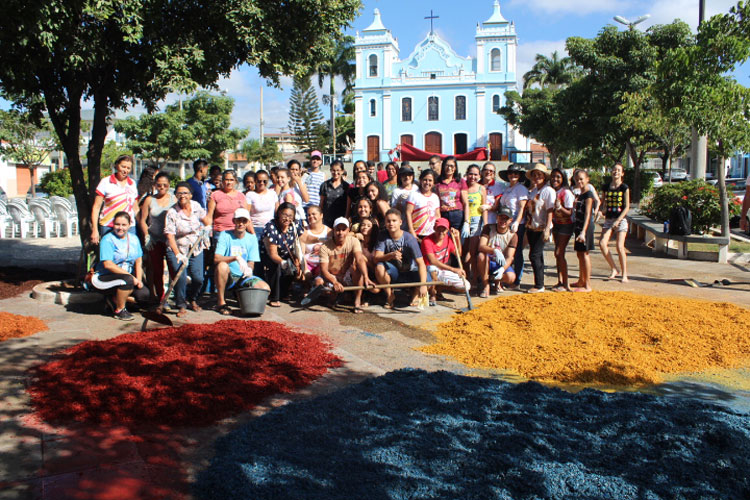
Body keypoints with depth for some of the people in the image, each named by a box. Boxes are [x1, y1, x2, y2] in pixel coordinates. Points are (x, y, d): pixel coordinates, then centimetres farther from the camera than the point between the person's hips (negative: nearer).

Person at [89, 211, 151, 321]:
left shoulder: (133, 238, 8)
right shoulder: (107, 239, -12)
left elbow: (138, 261, 10)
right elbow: (108, 265, -21)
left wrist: (139, 279, -6)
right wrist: (131, 277, -23)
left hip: (126, 275, 7)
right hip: (104, 278, -6)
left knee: (145, 295, -14)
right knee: (127, 280, -35)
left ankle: (113, 299, 11)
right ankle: (119, 310, -12)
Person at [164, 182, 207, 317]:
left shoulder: (196, 206, -2)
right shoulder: (172, 212, -14)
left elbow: (205, 219, 20)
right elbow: (170, 235, -19)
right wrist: (178, 254, -28)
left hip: (196, 249, 3)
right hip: (176, 249, -3)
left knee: (198, 278, -4)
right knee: (181, 277, -17)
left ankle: (192, 300, 25)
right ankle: (181, 305, 4)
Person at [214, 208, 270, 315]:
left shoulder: (252, 238, 5)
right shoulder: (225, 235, -4)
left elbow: (251, 263, 1)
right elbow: (216, 258, -17)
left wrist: (248, 269, -24)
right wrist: (236, 257, -33)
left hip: (243, 278, 2)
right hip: (228, 277, -2)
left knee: (265, 288, -24)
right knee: (222, 265, -36)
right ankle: (221, 302, -16)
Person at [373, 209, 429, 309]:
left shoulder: (409, 239, -21)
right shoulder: (383, 236, -12)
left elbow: (420, 263, -27)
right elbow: (377, 258, -19)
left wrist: (423, 285, -41)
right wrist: (391, 255, -41)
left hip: (409, 272, -2)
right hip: (393, 272, 2)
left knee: (427, 279, -31)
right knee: (379, 267, -30)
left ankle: (415, 294, 6)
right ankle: (390, 295, -4)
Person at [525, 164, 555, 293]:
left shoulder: (548, 191, -9)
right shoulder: (532, 190, 14)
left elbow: (550, 211, -14)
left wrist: (547, 229, -19)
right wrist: (526, 226, 12)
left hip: (542, 228, -7)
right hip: (531, 228, 7)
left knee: (534, 255, -11)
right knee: (537, 256, 11)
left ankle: (539, 285, -4)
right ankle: (539, 284, 19)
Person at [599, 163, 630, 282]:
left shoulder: (624, 188, -2)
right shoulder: (606, 187, 9)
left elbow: (627, 207, -6)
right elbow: (602, 203, 20)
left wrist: (618, 220, -15)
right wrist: (603, 209, -2)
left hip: (620, 219, -4)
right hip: (608, 219, 4)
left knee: (620, 247, -9)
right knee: (602, 243, -14)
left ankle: (624, 274, 3)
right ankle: (614, 269, 1)